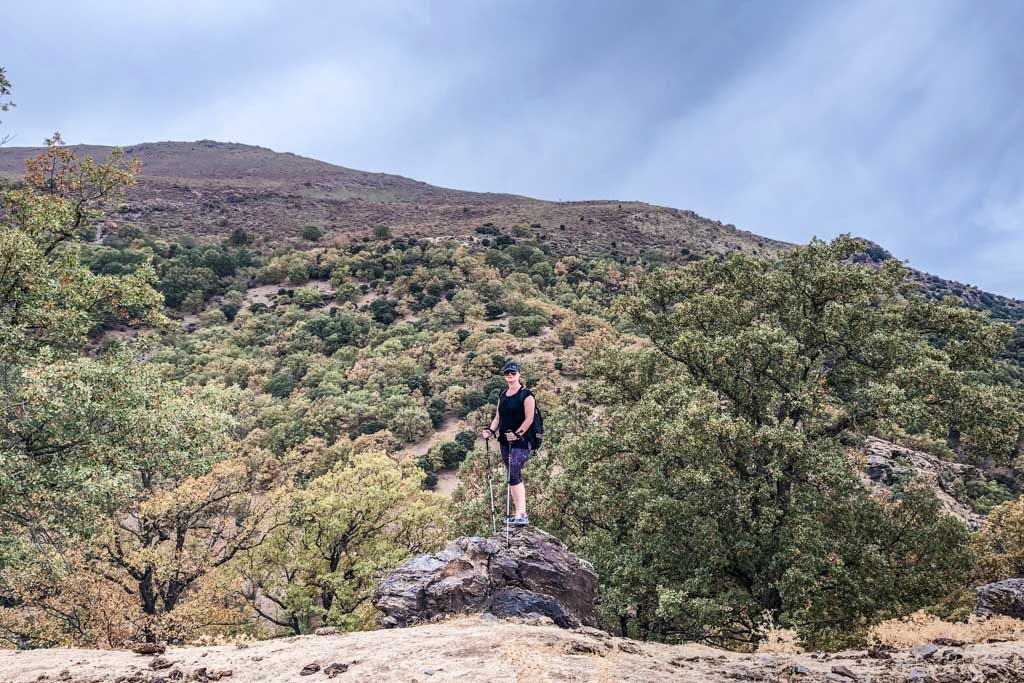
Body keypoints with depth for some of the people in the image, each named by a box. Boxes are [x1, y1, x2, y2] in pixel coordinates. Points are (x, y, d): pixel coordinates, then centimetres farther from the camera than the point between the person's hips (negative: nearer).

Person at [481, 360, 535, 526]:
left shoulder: (526, 394, -6)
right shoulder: (503, 396, 16)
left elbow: (529, 418, -12)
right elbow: (498, 417, 18)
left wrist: (517, 434, -21)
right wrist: (491, 430, 1)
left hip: (520, 442, -8)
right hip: (505, 441, 8)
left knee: (513, 475, -17)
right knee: (515, 477, 9)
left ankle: (521, 514, -17)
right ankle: (521, 514, 14)